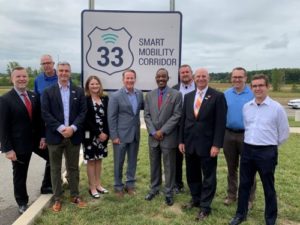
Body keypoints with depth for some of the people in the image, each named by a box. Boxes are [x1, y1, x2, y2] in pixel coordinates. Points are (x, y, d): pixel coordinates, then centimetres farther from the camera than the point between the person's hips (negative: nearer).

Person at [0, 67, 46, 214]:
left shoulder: (34, 96, 4)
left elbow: (39, 119, 7)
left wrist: (43, 136, -2)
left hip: (37, 139, 5)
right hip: (19, 143, -5)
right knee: (20, 175, 10)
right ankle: (22, 203, 30)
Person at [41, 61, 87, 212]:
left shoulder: (79, 91, 5)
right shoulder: (48, 92, 1)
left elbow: (83, 112, -1)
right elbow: (45, 114, -7)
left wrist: (73, 128, -14)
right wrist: (61, 128, -17)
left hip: (74, 135, 1)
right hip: (55, 136, -1)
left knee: (73, 167, 11)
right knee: (55, 169, 9)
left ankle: (75, 196, 24)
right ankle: (57, 199, 21)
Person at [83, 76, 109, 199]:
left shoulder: (105, 99, 6)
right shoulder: (85, 100, -8)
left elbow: (107, 117, 5)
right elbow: (86, 120, -13)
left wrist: (106, 133, -5)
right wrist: (98, 133, -15)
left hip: (103, 134, 5)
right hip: (90, 135, -5)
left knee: (99, 159, 13)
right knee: (91, 160, 5)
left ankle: (98, 185, 25)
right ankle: (92, 187, 15)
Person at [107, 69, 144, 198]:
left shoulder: (139, 94, 4)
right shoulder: (115, 96, -10)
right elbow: (111, 117, -10)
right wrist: (114, 136, -13)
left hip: (135, 134, 4)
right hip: (121, 135, -4)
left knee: (132, 161, 14)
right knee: (119, 162, 8)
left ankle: (130, 184, 30)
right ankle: (118, 186, 24)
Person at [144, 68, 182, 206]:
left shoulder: (176, 94, -5)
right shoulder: (149, 95, 7)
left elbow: (177, 116, -10)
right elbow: (147, 115, 4)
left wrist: (163, 131, -14)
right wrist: (153, 132, -8)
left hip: (168, 137, -3)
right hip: (153, 137, 4)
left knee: (169, 166, 6)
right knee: (154, 165, 15)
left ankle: (168, 193, 20)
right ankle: (154, 189, 31)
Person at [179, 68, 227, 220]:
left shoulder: (218, 96, -7)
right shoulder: (188, 96, 9)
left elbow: (220, 123, -11)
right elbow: (183, 120, 10)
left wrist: (216, 145, -15)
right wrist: (181, 140, 6)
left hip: (207, 144, -5)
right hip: (190, 143, 5)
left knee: (208, 176, 7)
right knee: (192, 174, 17)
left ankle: (205, 207, 20)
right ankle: (196, 199, 35)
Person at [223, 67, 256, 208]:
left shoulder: (253, 94, -7)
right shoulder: (226, 94, 4)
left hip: (246, 136, -3)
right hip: (229, 135, 4)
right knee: (231, 168, 15)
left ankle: (249, 198, 22)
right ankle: (231, 195, 29)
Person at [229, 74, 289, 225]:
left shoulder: (277, 108, -7)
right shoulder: (246, 107, 5)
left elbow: (284, 133, 0)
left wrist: (269, 146, 7)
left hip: (267, 152, -4)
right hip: (247, 150, 4)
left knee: (268, 187, 10)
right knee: (244, 184, 13)